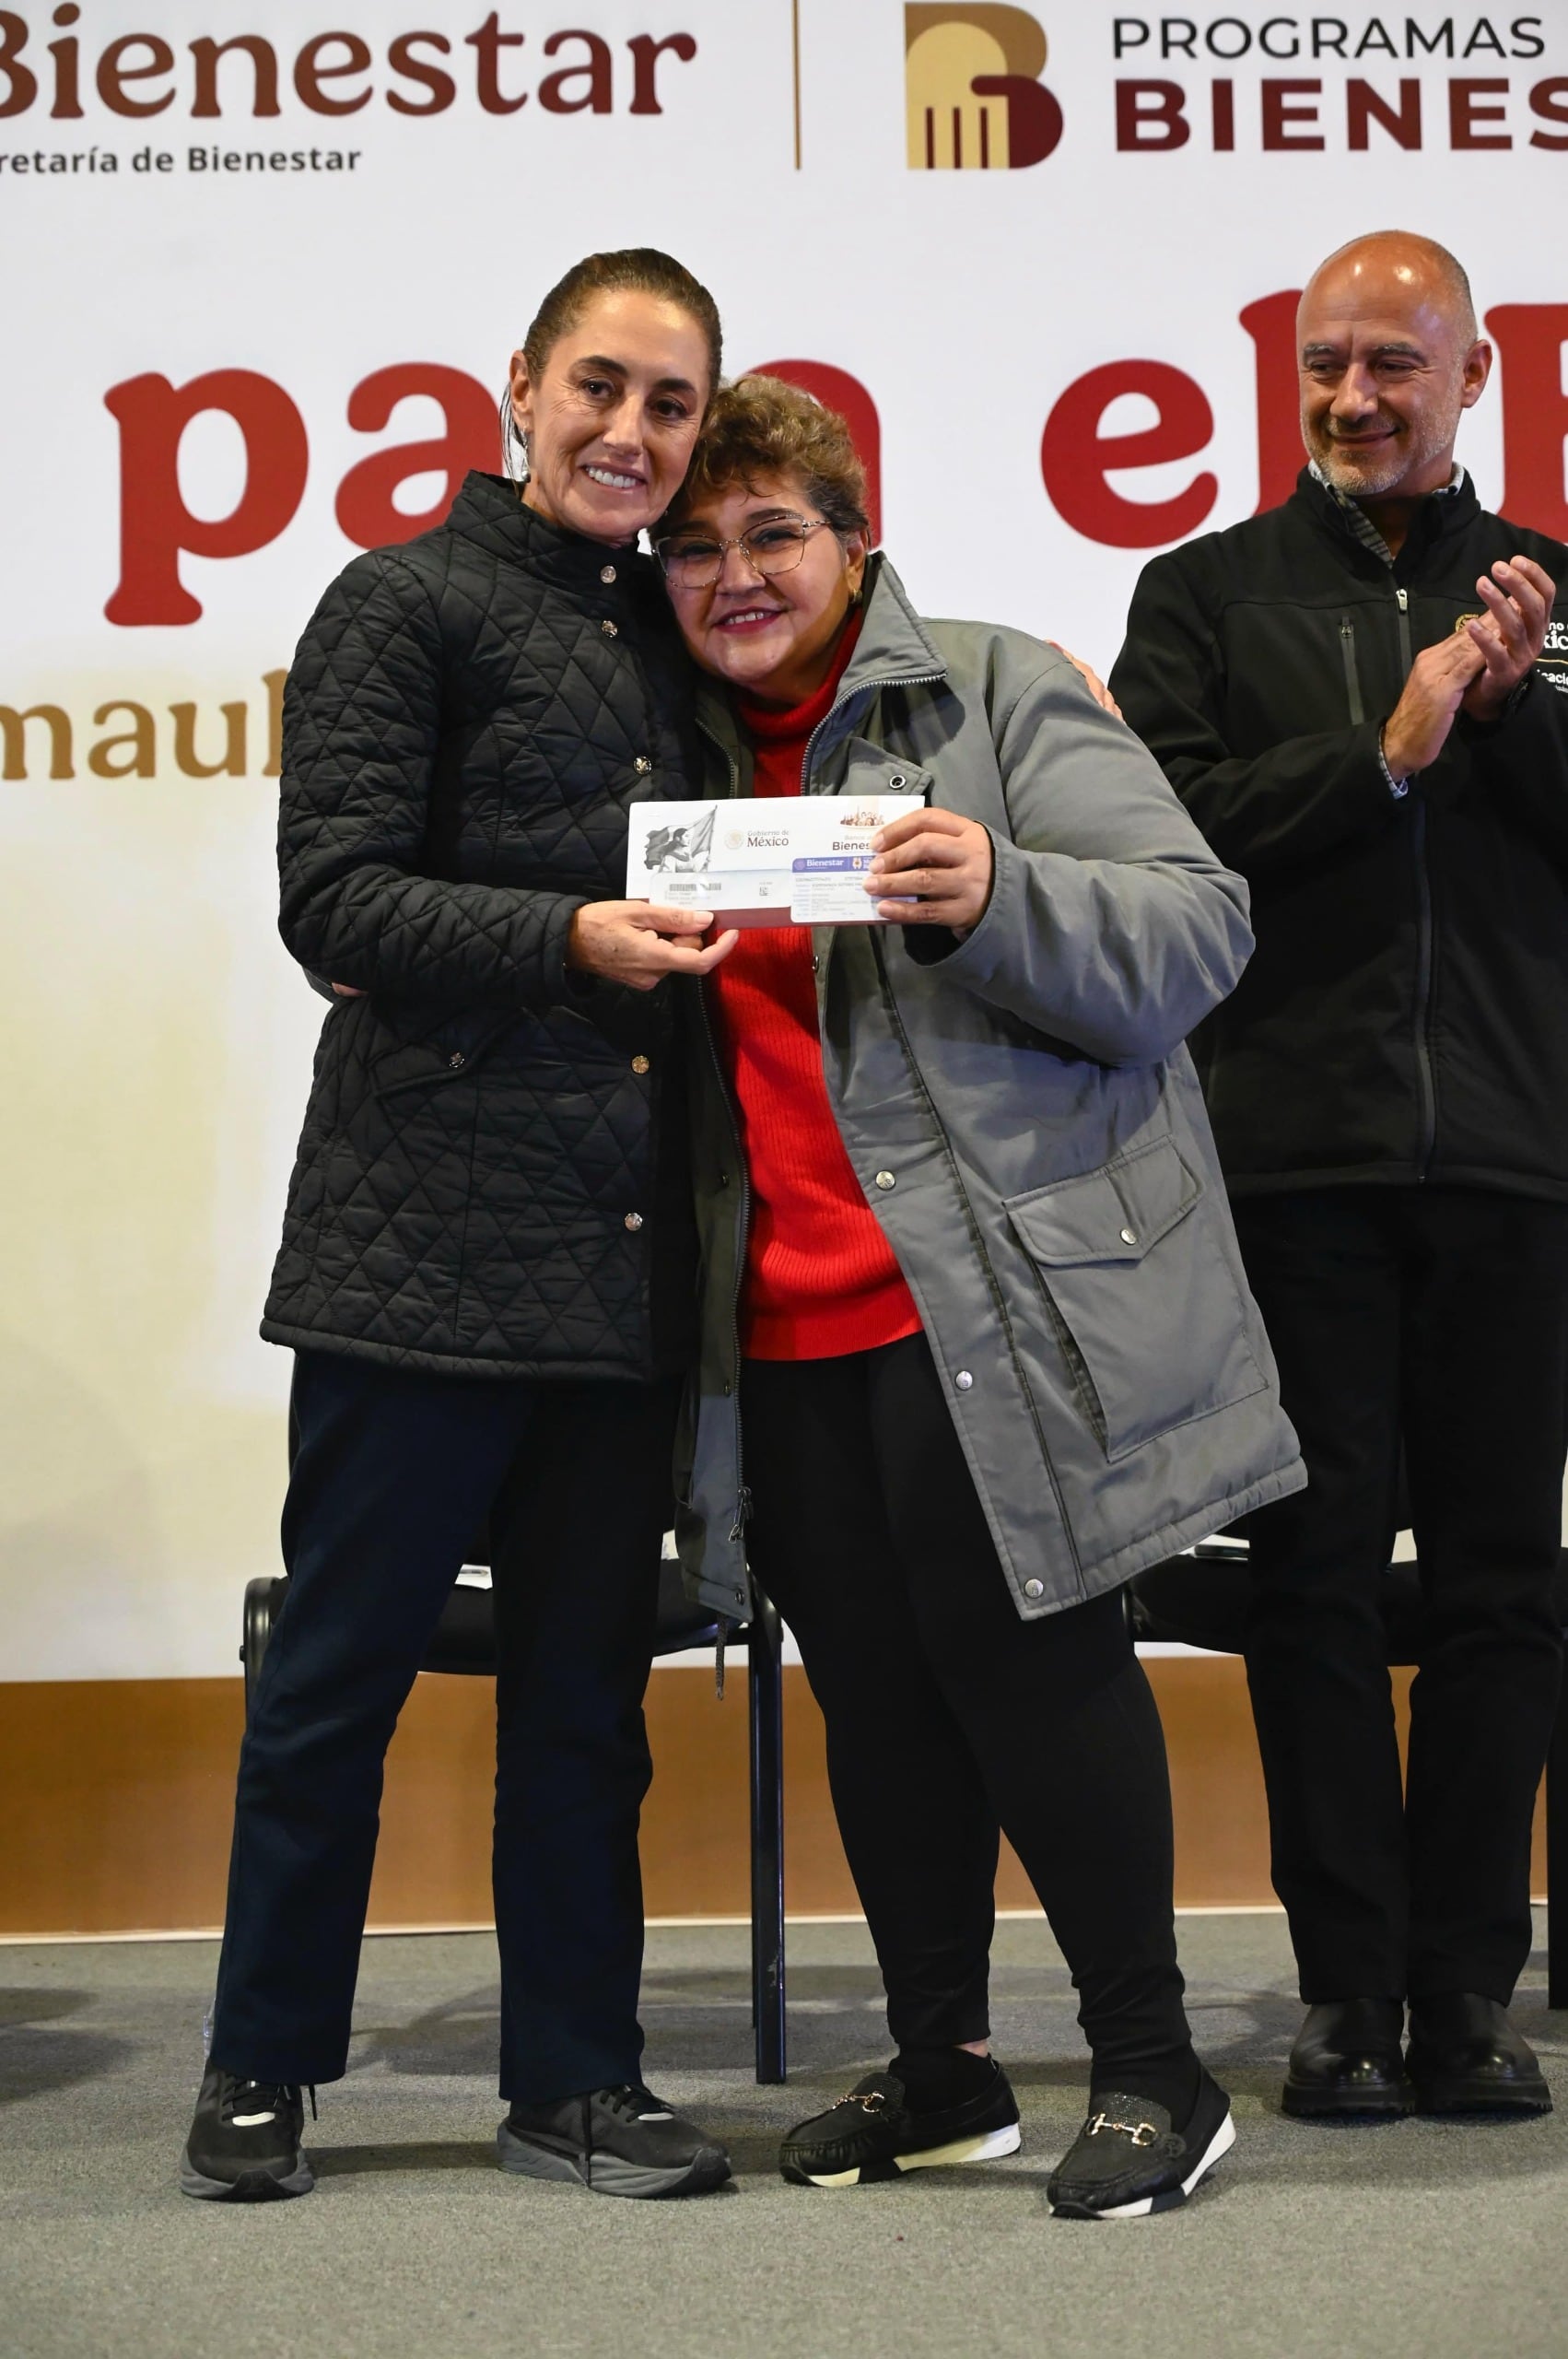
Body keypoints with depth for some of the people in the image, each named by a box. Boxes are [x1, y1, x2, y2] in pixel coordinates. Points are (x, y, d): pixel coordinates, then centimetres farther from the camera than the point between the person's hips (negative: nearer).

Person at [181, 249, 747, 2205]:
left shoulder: (678, 631, 17)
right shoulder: (407, 605, -1)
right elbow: (334, 901, -10)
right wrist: (569, 941, -21)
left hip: (623, 1253, 6)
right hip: (423, 1238, -6)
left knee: (587, 1677, 10)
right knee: (342, 1661, 3)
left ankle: (572, 2077, 21)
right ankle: (260, 2069, 18)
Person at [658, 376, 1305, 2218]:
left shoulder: (996, 697, -1)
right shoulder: (696, 755, 18)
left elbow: (1197, 934, -8)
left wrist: (1000, 898, -25)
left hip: (994, 1291, -6)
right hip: (788, 1319, 6)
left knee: (1019, 1649, -5)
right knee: (869, 1685, 10)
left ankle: (1152, 2069, 8)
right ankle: (940, 2066, 22)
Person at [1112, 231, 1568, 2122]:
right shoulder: (1208, 595, 11)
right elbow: (1169, 828, -3)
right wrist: (1386, 753, -9)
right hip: (1298, 1150, -1)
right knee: (1318, 1570, 0)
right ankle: (1347, 1990, 8)